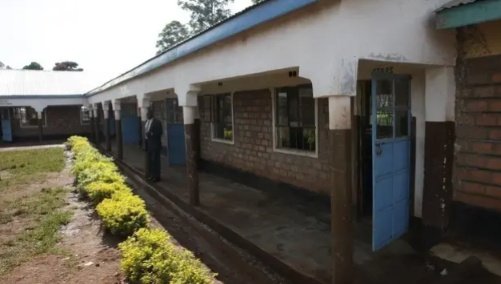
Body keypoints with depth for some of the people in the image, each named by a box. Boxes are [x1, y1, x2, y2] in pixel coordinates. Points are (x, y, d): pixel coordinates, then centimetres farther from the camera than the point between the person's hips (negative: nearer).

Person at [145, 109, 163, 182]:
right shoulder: (147, 122, 13)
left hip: (155, 144, -7)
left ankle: (157, 176, 4)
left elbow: (159, 133, -13)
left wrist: (151, 134, -21)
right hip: (148, 144, 7)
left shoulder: (157, 122, -10)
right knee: (150, 160, 11)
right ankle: (152, 175, 22)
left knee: (155, 160, -4)